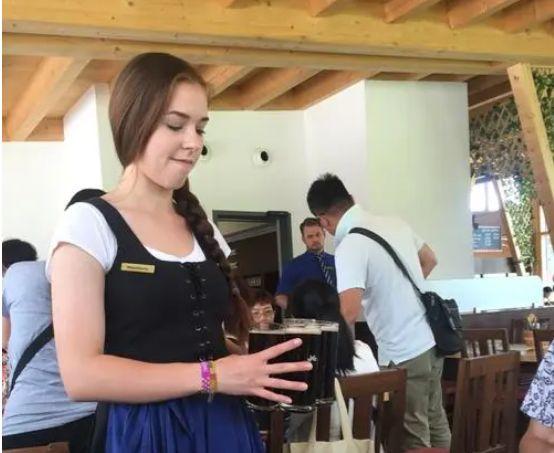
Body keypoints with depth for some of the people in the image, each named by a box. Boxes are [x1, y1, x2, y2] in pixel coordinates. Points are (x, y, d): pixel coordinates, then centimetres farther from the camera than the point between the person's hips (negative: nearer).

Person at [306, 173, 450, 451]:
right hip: (430, 339, 8)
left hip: (404, 354, -8)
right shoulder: (395, 224, 4)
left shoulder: (350, 247, -19)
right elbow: (429, 260, 20)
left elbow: (349, 314, -28)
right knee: (435, 422, 20)